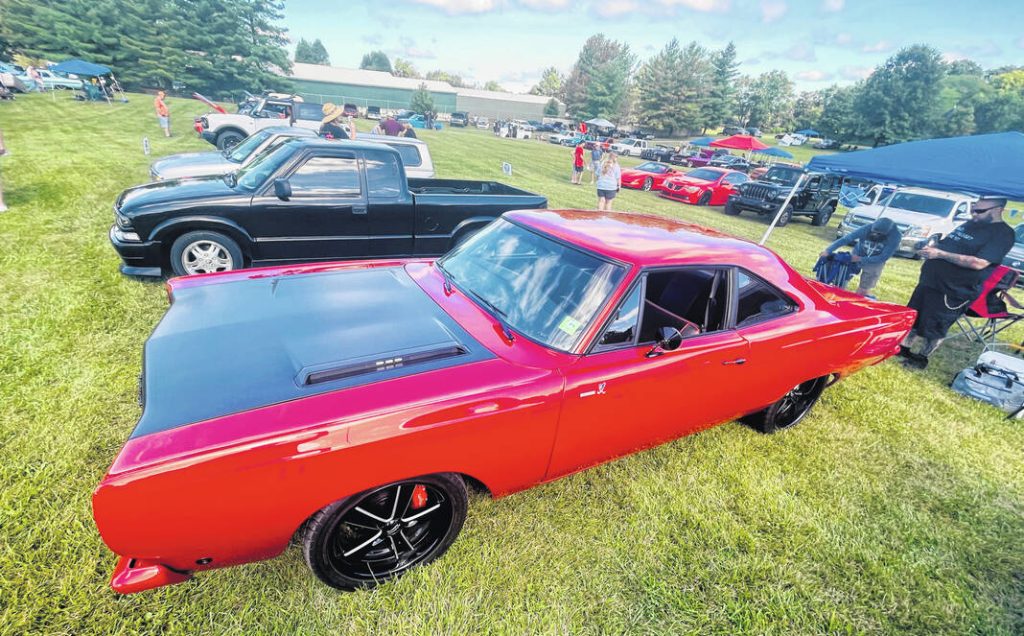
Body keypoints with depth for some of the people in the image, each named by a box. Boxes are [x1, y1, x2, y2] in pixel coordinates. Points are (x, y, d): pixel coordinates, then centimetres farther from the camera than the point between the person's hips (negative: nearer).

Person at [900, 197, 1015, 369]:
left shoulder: (1002, 234, -13)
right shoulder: (970, 224, 13)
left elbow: (978, 263, -24)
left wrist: (940, 254, -25)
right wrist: (931, 248, 0)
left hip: (953, 292, -8)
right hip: (929, 281, 8)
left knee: (933, 328, 3)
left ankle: (922, 358, 20)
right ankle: (904, 348, 28)